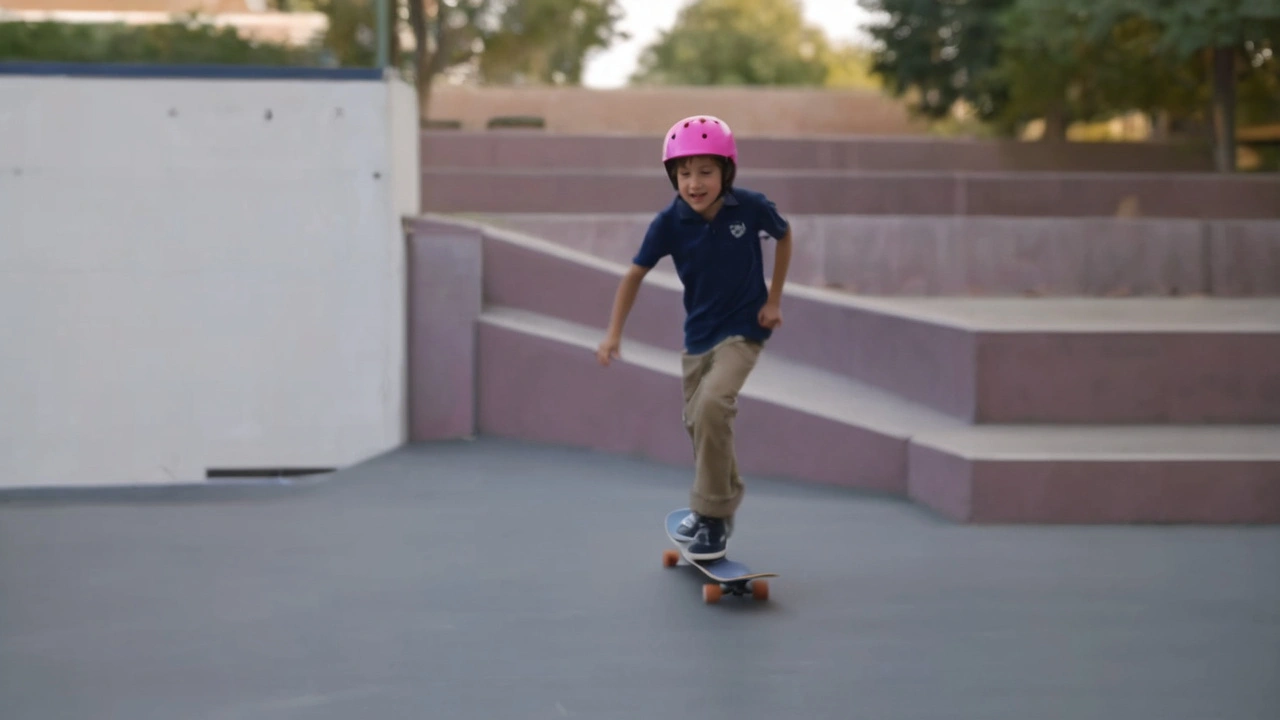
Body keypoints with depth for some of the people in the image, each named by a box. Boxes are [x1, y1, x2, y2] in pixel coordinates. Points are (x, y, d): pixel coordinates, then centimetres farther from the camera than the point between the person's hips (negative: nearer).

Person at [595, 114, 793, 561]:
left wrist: (774, 299, -2)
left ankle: (713, 516, -10)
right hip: (698, 332, 4)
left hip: (743, 329, -4)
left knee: (712, 406, -24)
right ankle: (724, 497, 43)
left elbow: (784, 236, 2)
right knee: (697, 420, 14)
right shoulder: (669, 222, -16)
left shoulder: (752, 208, -19)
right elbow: (635, 274, -7)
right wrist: (613, 334, -14)